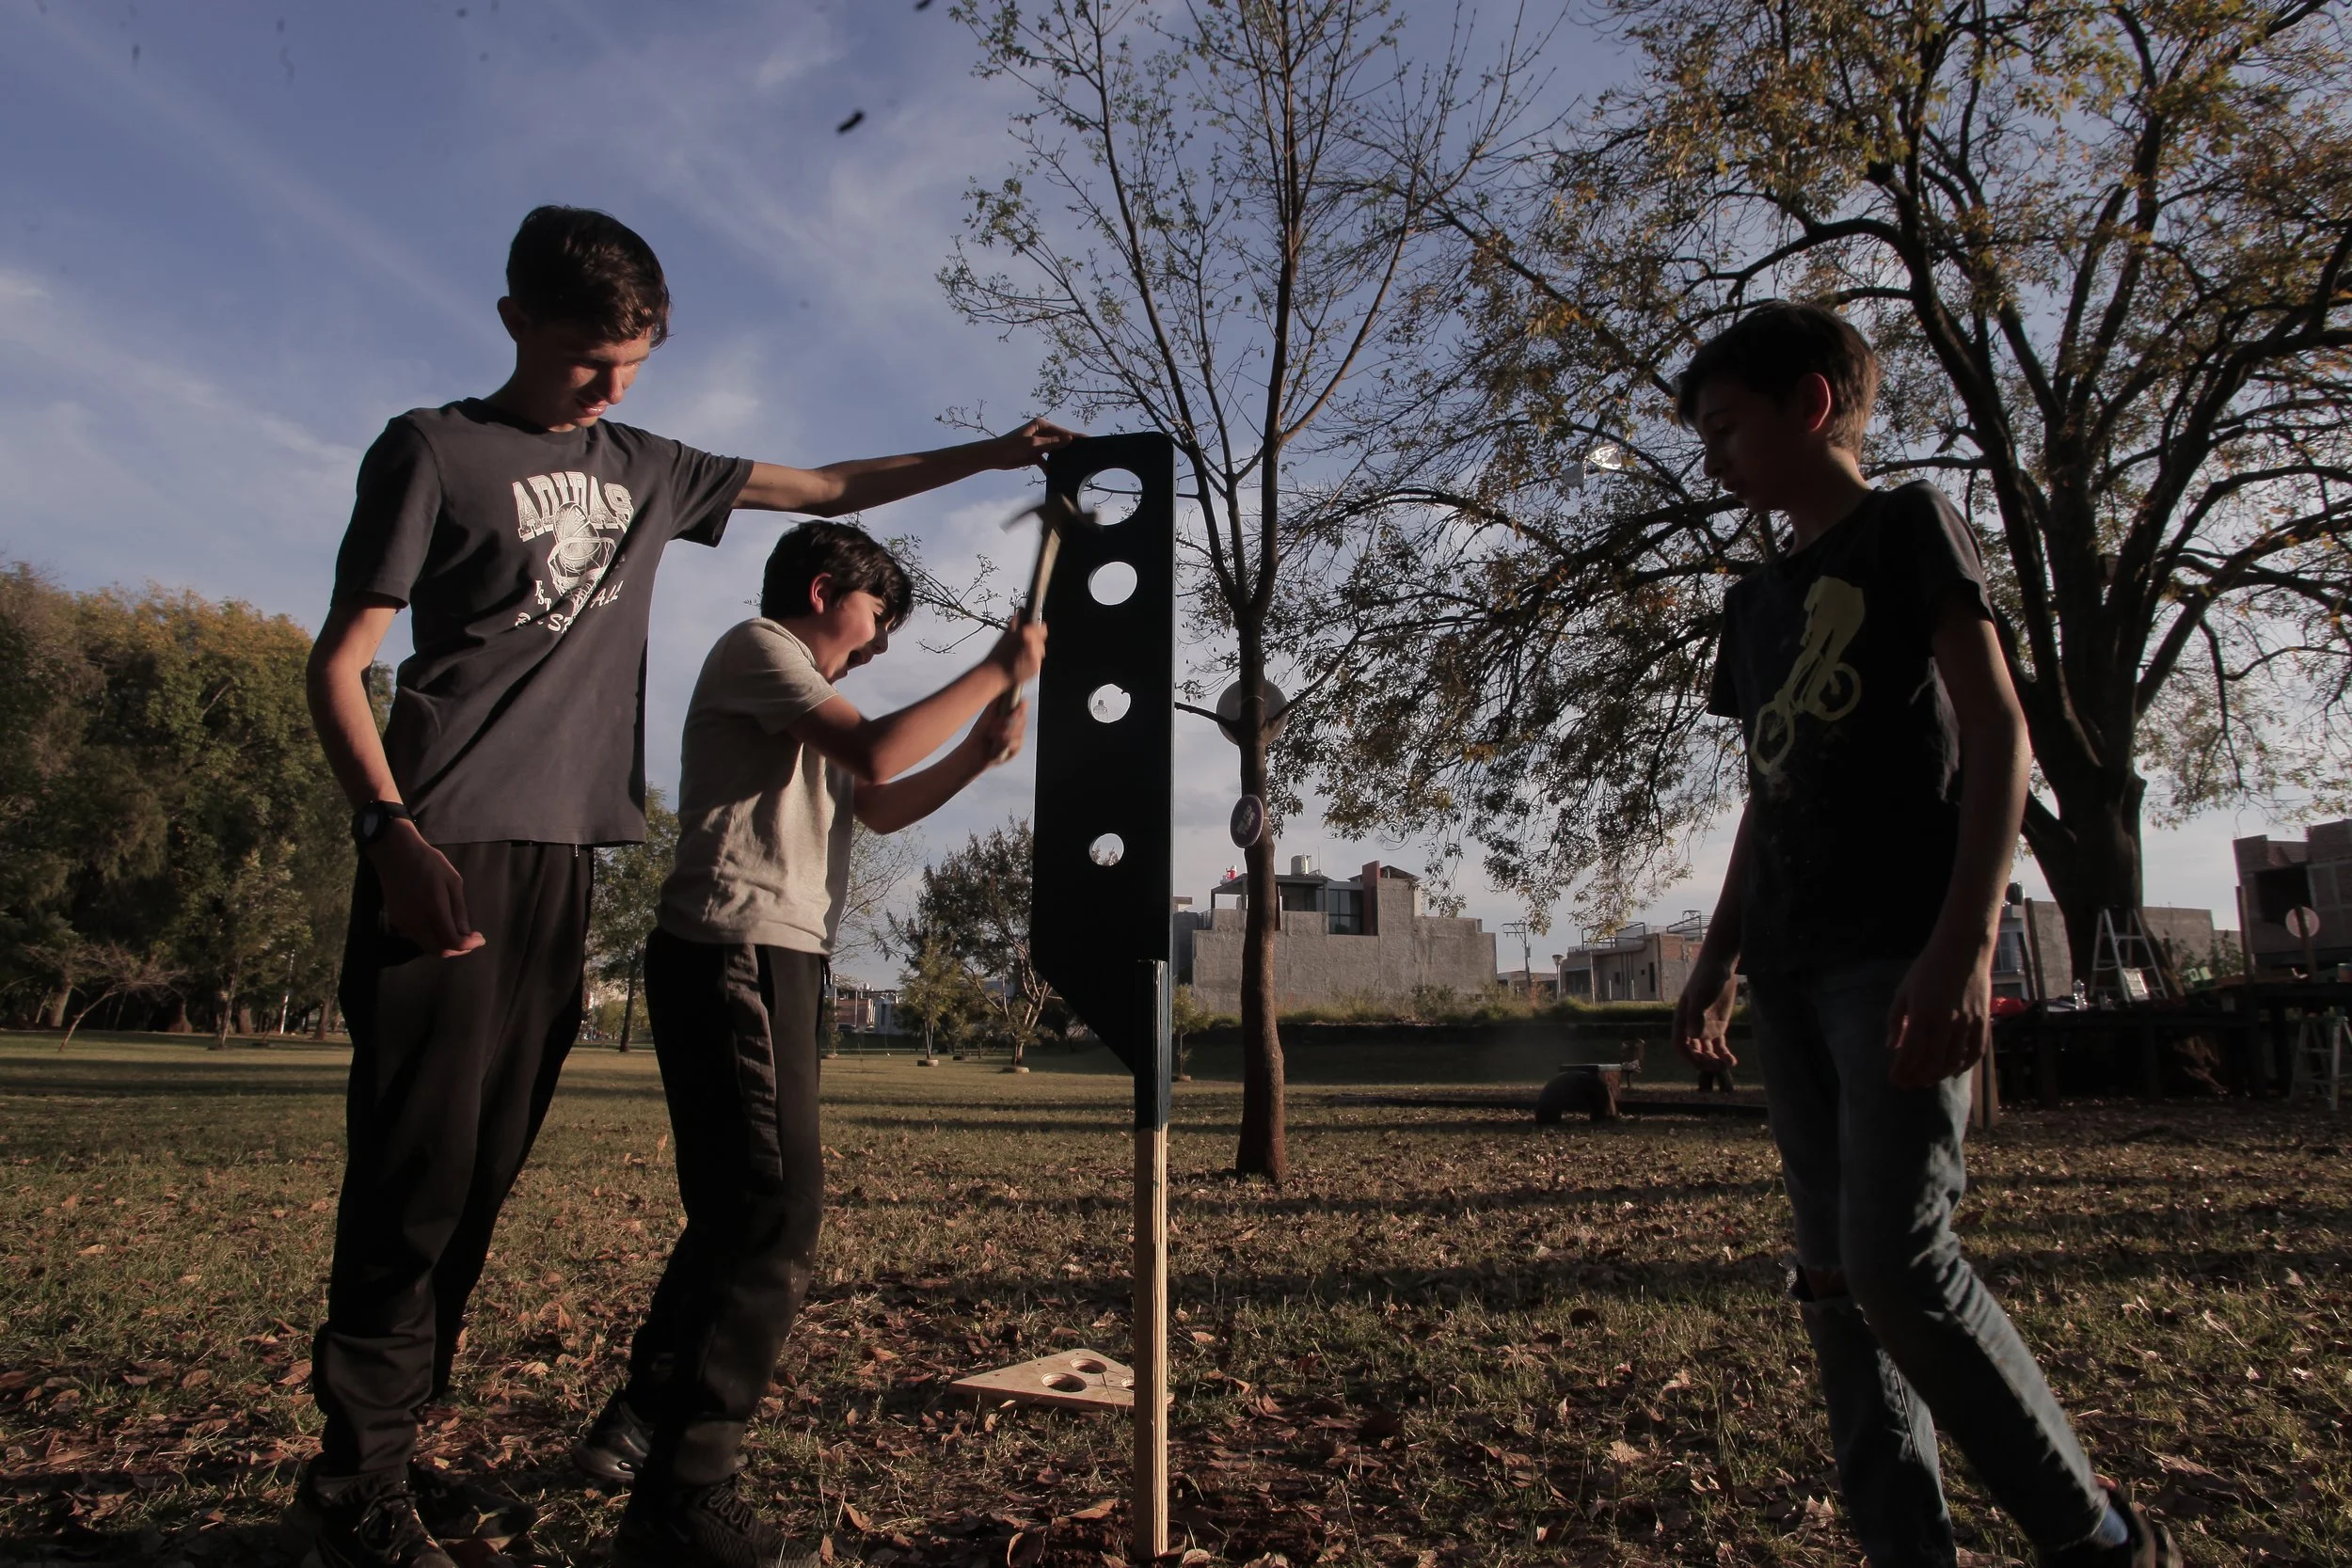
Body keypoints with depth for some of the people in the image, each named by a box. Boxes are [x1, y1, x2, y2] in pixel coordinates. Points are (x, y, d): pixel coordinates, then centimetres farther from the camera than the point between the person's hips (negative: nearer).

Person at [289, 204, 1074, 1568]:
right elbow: (341, 661, -2)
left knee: (484, 1170, 6)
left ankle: (393, 1455, 14)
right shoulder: (434, 450, 3)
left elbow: (827, 489, 27)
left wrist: (990, 456, 23)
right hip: (448, 853, -6)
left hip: (564, 854, 6)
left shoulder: (644, 470, 19)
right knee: (420, 1160, -8)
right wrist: (393, 831, -16)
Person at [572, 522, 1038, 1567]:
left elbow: (878, 807, 26)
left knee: (740, 1206, 16)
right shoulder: (757, 647, -4)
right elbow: (877, 751, -18)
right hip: (733, 950, -11)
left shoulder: (807, 692, 27)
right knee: (774, 1209, -15)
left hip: (772, 959, 11)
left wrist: (977, 757, 12)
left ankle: (642, 1422, 28)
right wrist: (998, 671, -9)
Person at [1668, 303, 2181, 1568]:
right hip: (1793, 970, 7)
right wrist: (1719, 959, 16)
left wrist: (1964, 939, -17)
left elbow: (1995, 728, -7)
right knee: (1833, 1277, 4)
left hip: (1900, 950, -7)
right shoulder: (1756, 599, 21)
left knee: (1897, 1260, -14)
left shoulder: (1909, 524, 2)